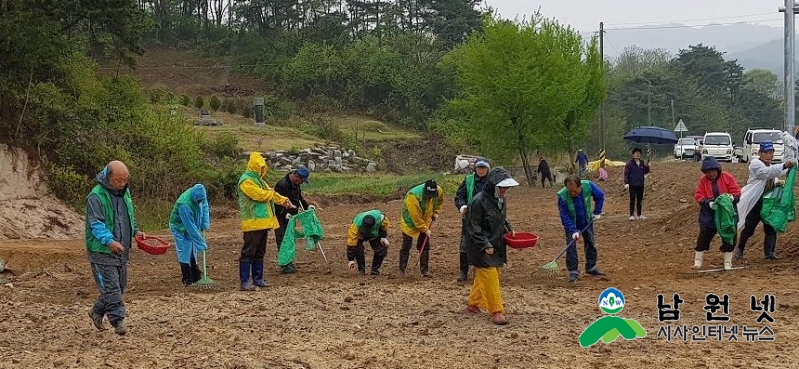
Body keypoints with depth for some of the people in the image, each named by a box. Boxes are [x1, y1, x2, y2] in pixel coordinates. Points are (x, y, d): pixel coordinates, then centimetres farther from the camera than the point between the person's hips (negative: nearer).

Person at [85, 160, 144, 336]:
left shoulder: (125, 192, 10)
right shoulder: (96, 196, -16)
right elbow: (96, 224, -23)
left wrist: (136, 231, 8)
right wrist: (109, 241, -35)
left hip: (121, 250, 8)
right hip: (102, 251, -8)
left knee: (120, 285, 16)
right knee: (111, 287, -8)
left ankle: (97, 311, 33)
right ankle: (118, 321, -5)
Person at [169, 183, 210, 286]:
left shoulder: (200, 195, -17)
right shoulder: (184, 205, -37)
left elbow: (204, 206, 6)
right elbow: (191, 227, -33)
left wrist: (205, 223, -8)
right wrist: (201, 243, -29)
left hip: (192, 227, 7)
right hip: (180, 228, -7)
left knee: (193, 251, 11)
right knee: (184, 252, -9)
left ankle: (196, 277, 18)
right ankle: (187, 280, -5)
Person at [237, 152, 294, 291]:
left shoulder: (258, 180, 20)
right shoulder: (246, 181, -13)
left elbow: (270, 193, 30)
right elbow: (260, 195, -21)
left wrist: (283, 200, 20)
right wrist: (271, 194, -2)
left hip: (263, 222, 10)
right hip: (253, 223, -10)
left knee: (260, 252, 14)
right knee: (248, 253, -8)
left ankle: (258, 279, 20)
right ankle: (244, 281, -8)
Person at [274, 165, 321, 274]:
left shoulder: (296, 185, 8)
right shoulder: (282, 185, -22)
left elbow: (299, 198, 21)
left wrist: (308, 205, 6)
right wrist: (285, 214, -31)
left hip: (290, 217, 10)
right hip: (281, 218, -10)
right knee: (283, 240, -9)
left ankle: (288, 262, 25)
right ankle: (284, 266, -9)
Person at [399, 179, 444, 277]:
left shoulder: (438, 191, -17)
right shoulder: (413, 196, -36)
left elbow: (439, 200, 11)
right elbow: (416, 217, -30)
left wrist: (436, 212, 1)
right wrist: (425, 230, -24)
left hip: (425, 222, 5)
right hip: (410, 223, -5)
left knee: (425, 247, 5)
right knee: (406, 247, 0)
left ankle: (425, 270, 11)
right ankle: (402, 269, 9)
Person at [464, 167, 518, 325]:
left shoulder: (501, 200, 7)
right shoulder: (479, 202, -19)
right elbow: (474, 227, -16)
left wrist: (509, 230, 6)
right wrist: (485, 245, -22)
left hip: (496, 246, 8)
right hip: (482, 248, -8)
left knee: (482, 277, 16)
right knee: (490, 278, -10)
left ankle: (473, 303, 31)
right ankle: (496, 311, -9)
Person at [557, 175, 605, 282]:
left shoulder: (588, 186, -28)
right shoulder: (562, 196, -34)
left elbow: (600, 196, -7)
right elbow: (564, 216, -29)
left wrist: (597, 212, -8)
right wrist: (573, 230, -36)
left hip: (587, 221, 3)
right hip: (571, 223, -3)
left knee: (590, 244, 12)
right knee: (571, 246, -12)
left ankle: (591, 267, 28)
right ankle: (573, 271, -7)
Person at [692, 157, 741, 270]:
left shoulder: (727, 177, -4)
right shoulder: (703, 181, -2)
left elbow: (736, 192, -4)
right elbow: (698, 196, -7)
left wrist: (731, 197, -25)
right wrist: (709, 203, -23)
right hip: (709, 214, 0)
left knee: (729, 237, 4)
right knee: (704, 235, 0)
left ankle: (728, 262, 17)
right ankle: (698, 260, 15)